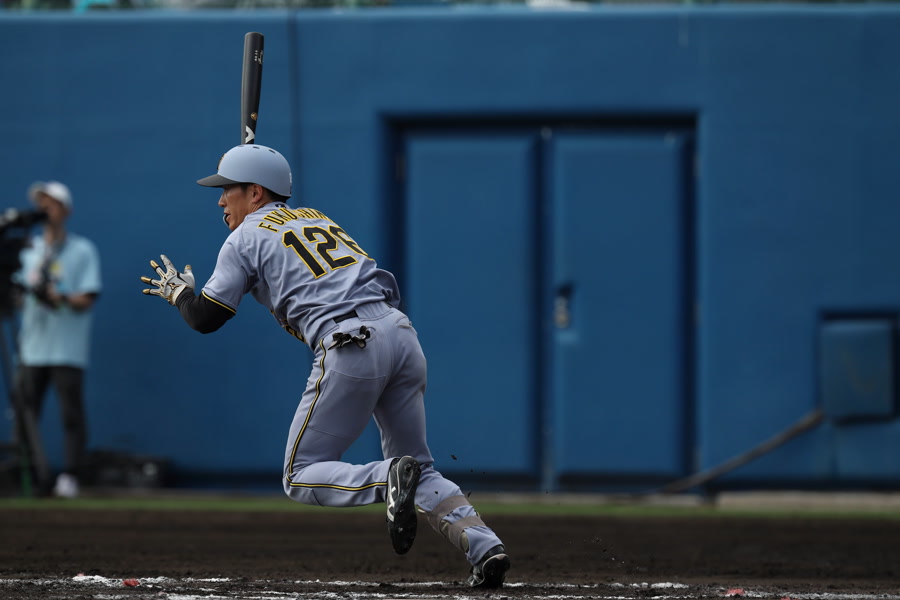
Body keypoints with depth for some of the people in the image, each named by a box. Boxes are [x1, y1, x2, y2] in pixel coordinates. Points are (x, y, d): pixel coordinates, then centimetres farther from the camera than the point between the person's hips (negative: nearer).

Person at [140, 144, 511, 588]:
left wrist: (178, 292, 30)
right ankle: (483, 545, -8)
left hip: (351, 347, -6)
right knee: (421, 471, 16)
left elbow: (204, 318, 10)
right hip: (401, 333, 6)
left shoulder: (246, 238, 10)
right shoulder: (317, 219, 29)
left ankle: (390, 479, -24)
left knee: (301, 478, 4)